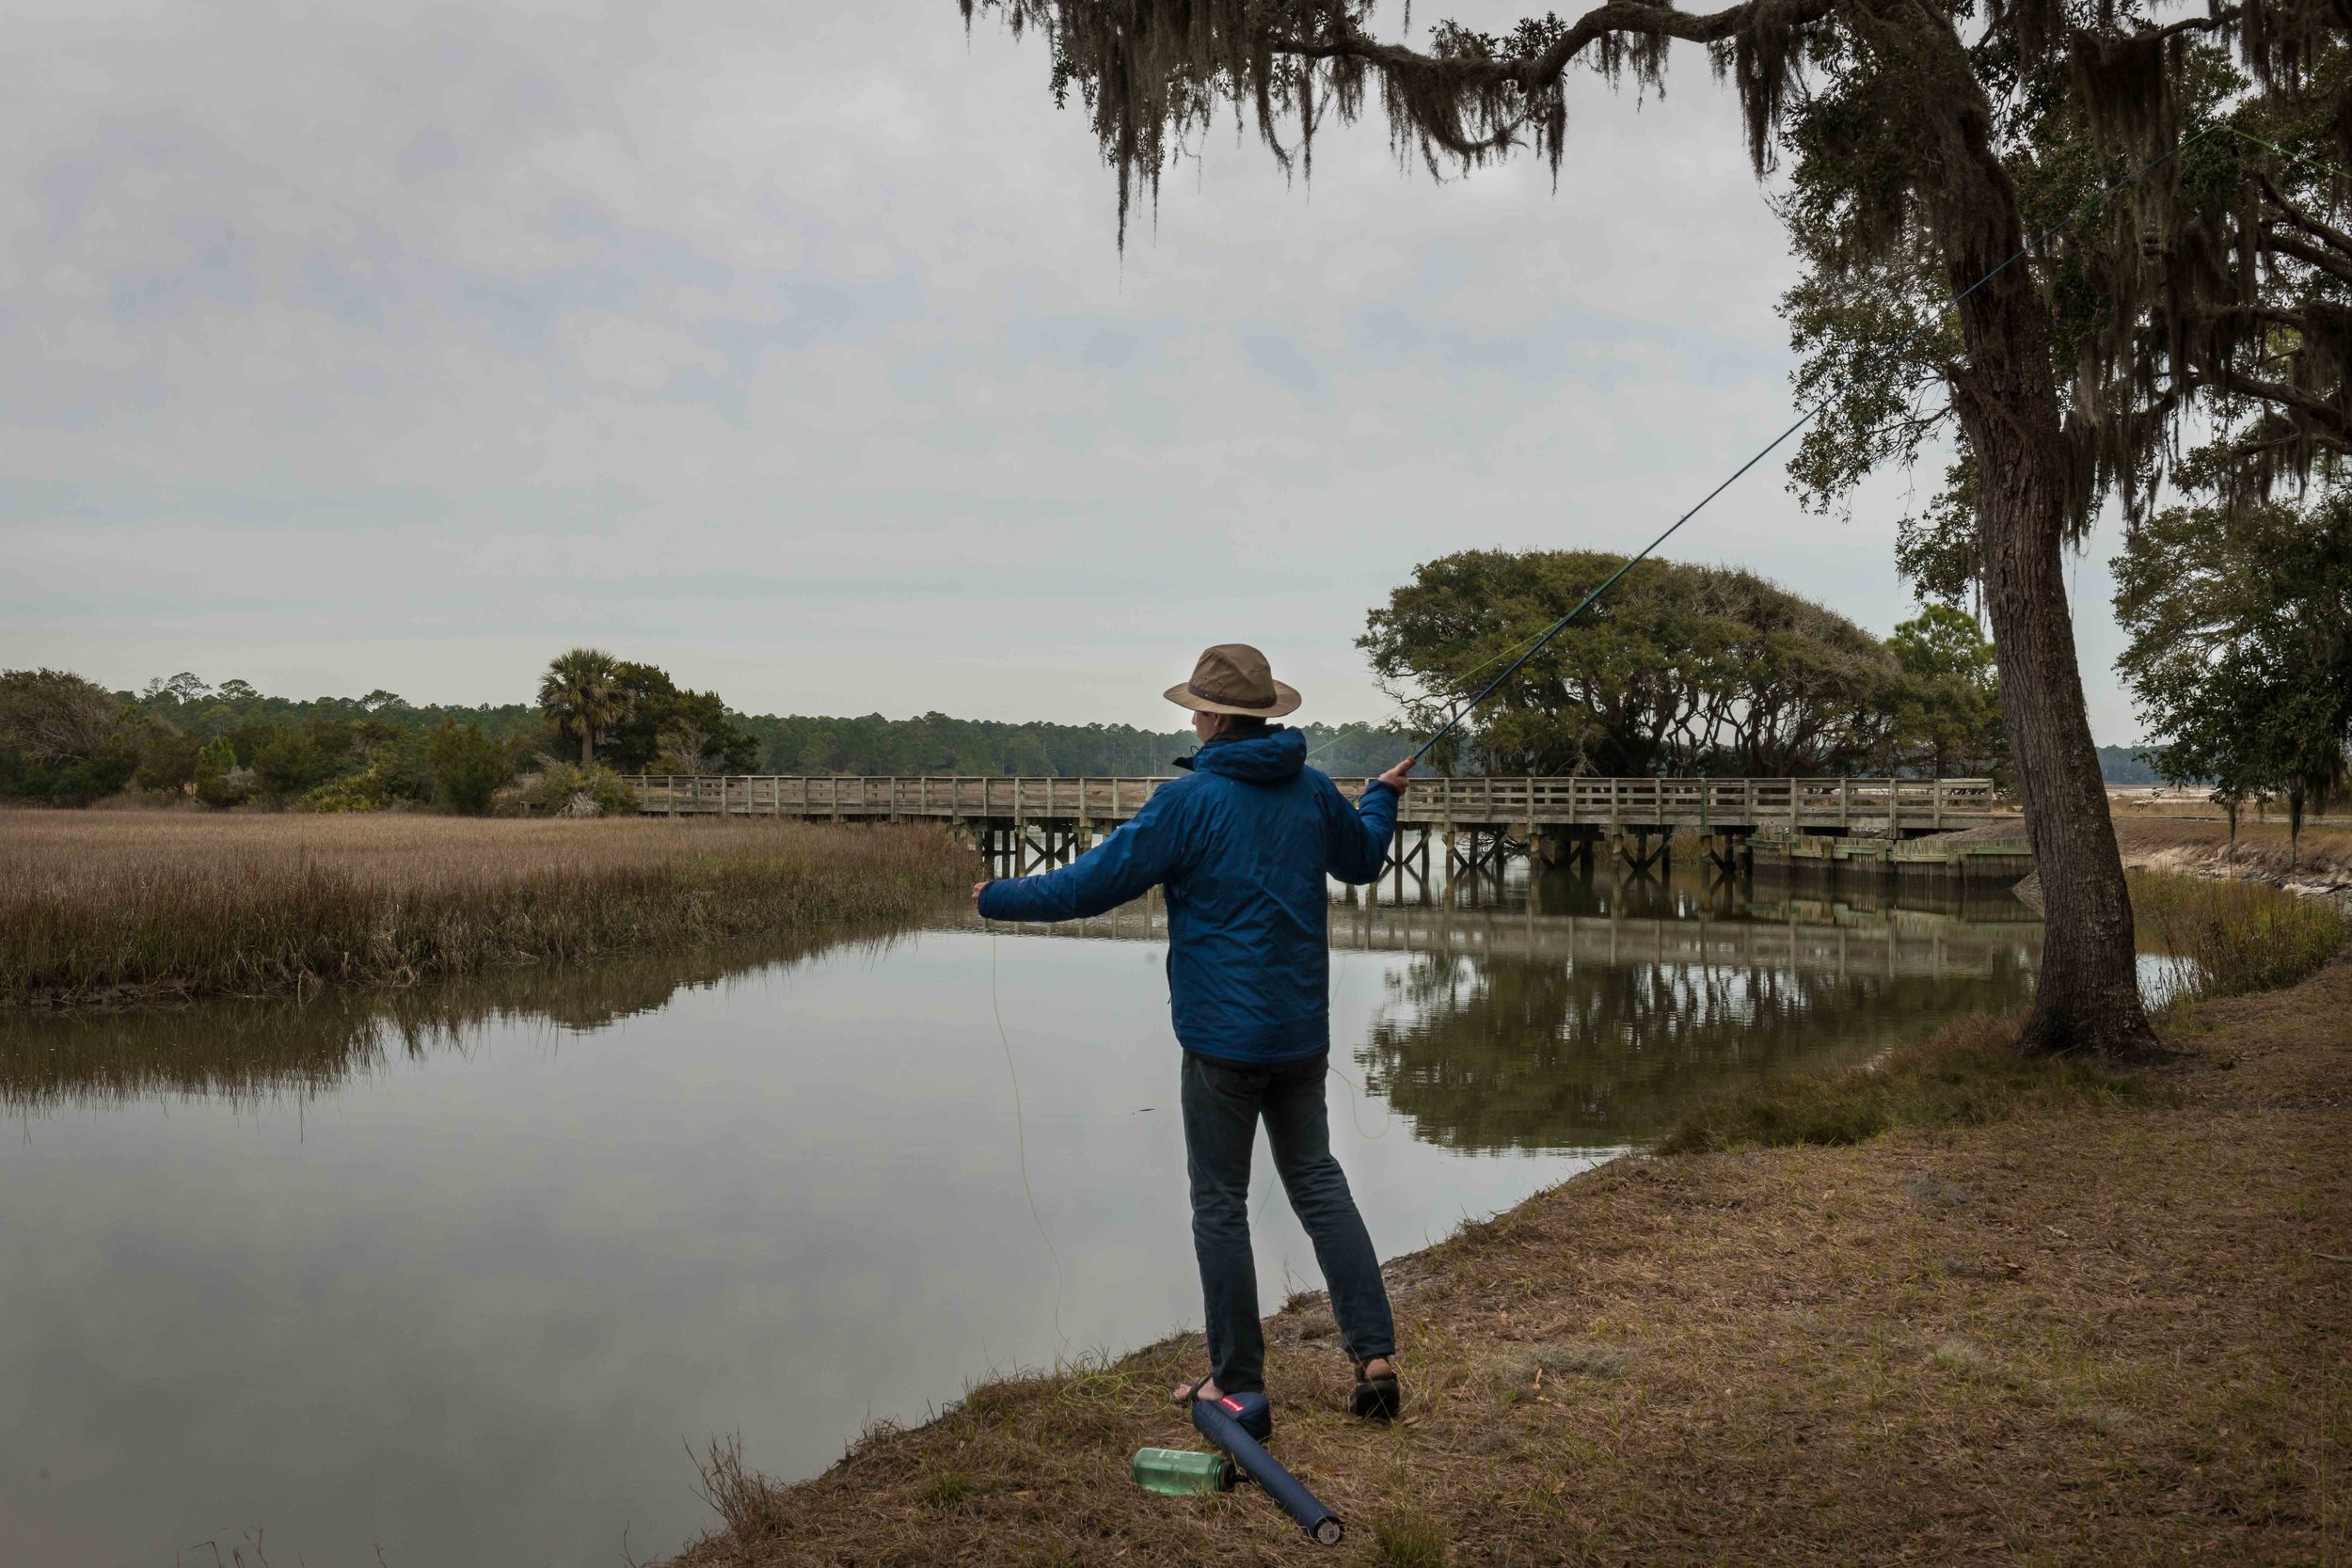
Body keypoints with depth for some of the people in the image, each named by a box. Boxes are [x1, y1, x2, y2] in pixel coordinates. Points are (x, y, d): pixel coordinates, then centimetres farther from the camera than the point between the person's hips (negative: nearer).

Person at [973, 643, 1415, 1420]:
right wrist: (1382, 795, 43)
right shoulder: (1314, 791, 3)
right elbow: (1361, 859, 23)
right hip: (1302, 1031, 6)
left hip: (1223, 1036, -6)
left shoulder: (1190, 800, -14)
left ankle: (1237, 1379, 12)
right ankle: (1375, 1351, 9)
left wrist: (997, 898, 2)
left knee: (1220, 1201, 5)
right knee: (1316, 1179, 15)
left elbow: (1090, 885, -13)